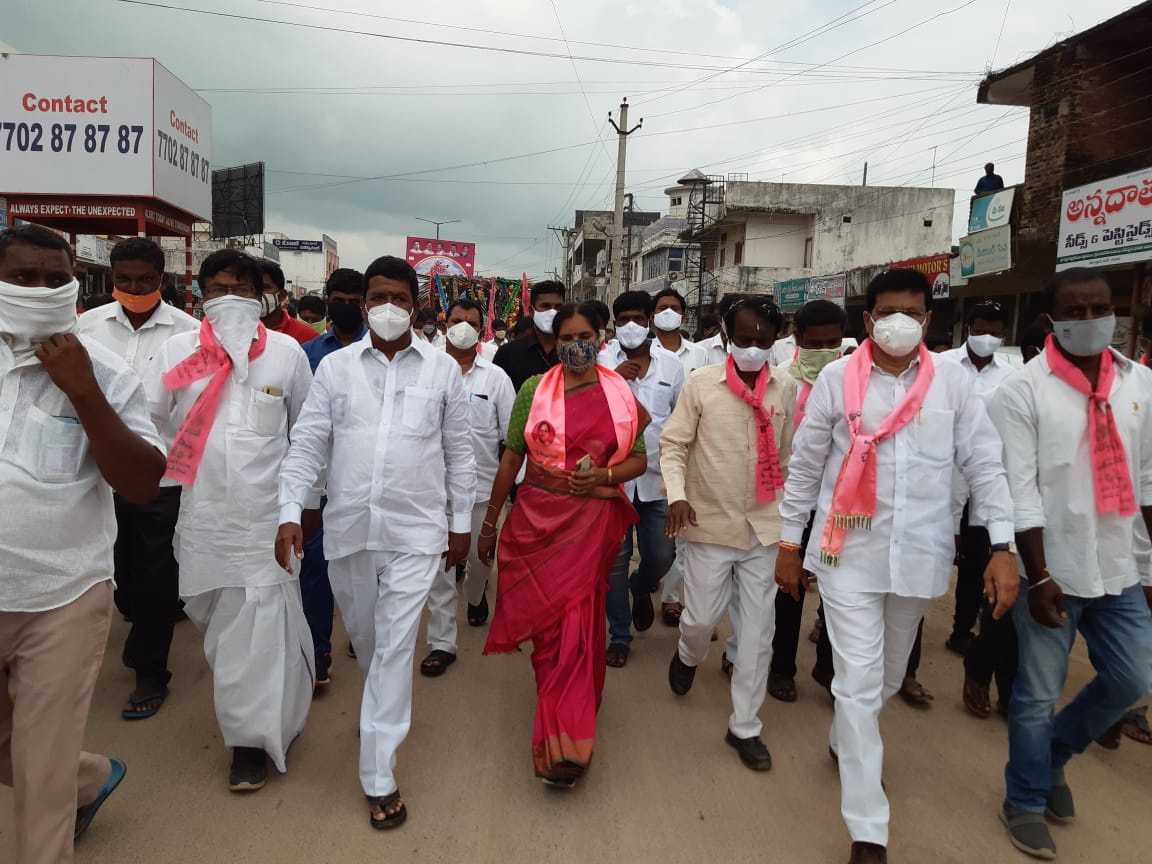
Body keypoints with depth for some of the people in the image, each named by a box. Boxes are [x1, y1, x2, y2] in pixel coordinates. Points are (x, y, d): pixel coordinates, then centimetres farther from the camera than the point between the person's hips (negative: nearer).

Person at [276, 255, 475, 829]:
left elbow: (459, 452, 6)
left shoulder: (443, 369, 1)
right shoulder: (335, 366, 4)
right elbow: (308, 443, 2)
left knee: (395, 646, -4)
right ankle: (387, 711, 48)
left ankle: (379, 776, 6)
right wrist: (290, 512, -8)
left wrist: (461, 522, 7)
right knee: (363, 638, 18)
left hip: (416, 530, -2)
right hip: (348, 527, 3)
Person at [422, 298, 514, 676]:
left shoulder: (495, 377, 2)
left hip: (482, 484, 1)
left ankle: (475, 595, 48)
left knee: (481, 556, 14)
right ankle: (441, 642, 12)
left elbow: (511, 435, 2)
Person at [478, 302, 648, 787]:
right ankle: (566, 726, 30)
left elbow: (638, 460, 6)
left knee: (576, 622, -1)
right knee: (546, 620, 8)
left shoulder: (620, 395, 3)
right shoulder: (534, 390, 2)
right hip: (536, 517, 1)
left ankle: (563, 742, 10)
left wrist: (603, 476, -15)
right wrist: (490, 521, 7)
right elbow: (511, 457, 5)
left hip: (592, 522, -1)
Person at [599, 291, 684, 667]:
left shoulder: (671, 364, 3)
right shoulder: (601, 362, -2)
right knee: (616, 560, 7)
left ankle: (641, 589, 42)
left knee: (661, 556, 6)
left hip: (659, 477, 1)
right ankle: (619, 636, 24)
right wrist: (613, 379, -21)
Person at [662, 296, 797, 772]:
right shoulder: (701, 383, -6)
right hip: (711, 523, -2)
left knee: (758, 630, 7)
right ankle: (689, 656, 44)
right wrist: (677, 494, -20)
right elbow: (673, 444, -4)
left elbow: (790, 454, 8)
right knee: (702, 617, 6)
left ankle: (744, 725, 25)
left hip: (765, 527, 2)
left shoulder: (786, 387, 1)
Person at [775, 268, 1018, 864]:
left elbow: (984, 465, 2)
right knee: (859, 683, -4)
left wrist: (1003, 548, -6)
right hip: (850, 553, -2)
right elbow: (804, 466, 2)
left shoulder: (952, 382, 1)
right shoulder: (837, 379, -3)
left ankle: (845, 743, 50)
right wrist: (788, 545, 4)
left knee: (888, 677, 20)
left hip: (920, 556, 3)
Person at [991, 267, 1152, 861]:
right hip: (1053, 573, -5)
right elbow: (1020, 491, -13)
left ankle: (1053, 755, 39)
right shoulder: (1021, 391, -10)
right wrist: (1038, 575, -16)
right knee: (1037, 695, 7)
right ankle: (1025, 802, 29)